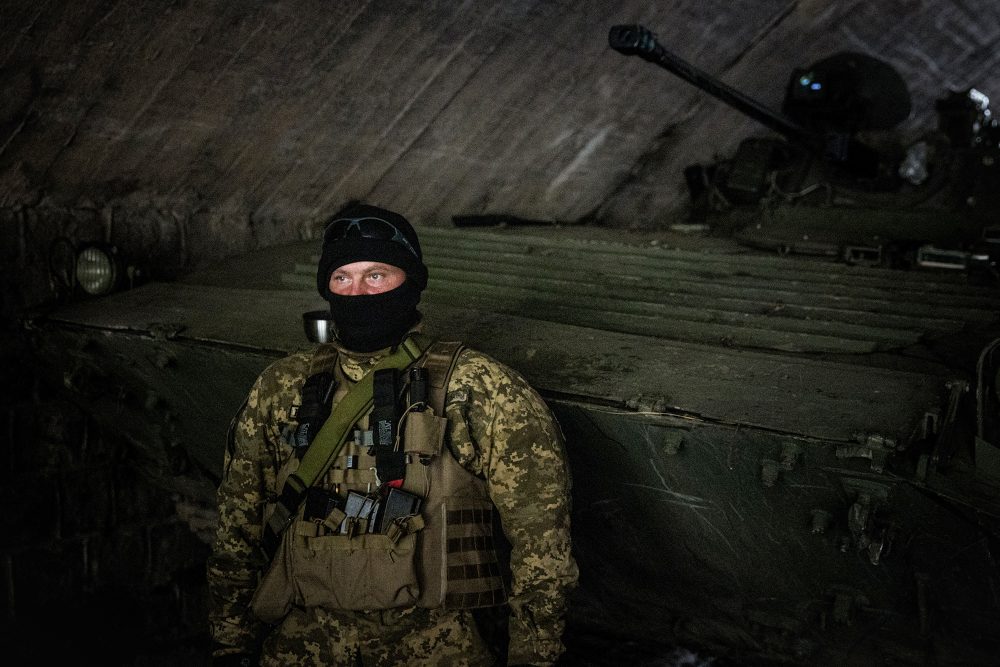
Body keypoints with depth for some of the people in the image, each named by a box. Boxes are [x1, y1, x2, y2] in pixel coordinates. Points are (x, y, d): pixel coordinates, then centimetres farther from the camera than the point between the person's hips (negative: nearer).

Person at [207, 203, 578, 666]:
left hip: (438, 627, -2)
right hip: (309, 625, 2)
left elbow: (541, 536, 0)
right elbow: (237, 526, 16)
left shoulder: (478, 389, 1)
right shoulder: (281, 389, 12)